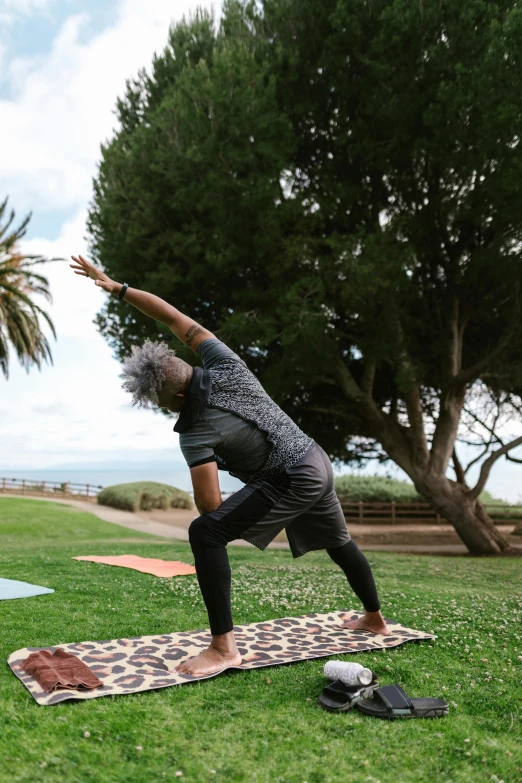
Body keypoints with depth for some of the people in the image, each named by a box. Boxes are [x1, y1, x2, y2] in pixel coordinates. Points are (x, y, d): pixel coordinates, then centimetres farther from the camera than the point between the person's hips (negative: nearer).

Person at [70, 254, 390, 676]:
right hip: (318, 462, 9)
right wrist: (117, 287, -1)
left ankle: (223, 647, -13)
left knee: (205, 532, -14)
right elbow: (173, 317, 1)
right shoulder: (223, 364, -6)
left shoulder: (196, 433, -19)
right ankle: (375, 618, 48)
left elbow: (210, 507, -20)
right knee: (338, 543, 28)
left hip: (292, 482, -9)